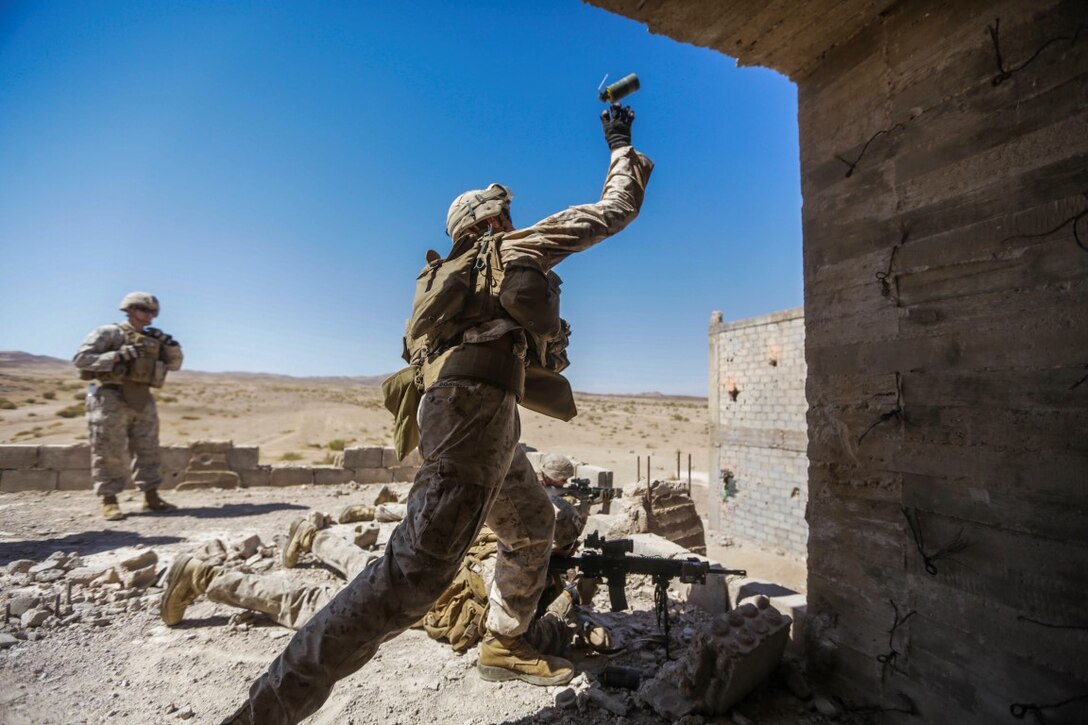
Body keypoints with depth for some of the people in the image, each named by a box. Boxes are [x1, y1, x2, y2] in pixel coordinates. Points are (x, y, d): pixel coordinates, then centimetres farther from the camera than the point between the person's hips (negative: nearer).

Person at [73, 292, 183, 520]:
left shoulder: (153, 339, 15)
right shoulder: (108, 333, -2)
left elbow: (174, 364, 16)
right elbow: (81, 358, -9)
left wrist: (167, 342, 1)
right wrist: (117, 356, -19)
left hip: (142, 401, 6)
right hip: (111, 399, -6)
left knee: (148, 450, 6)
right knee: (109, 452, -1)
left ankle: (151, 498, 12)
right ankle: (109, 501, 7)